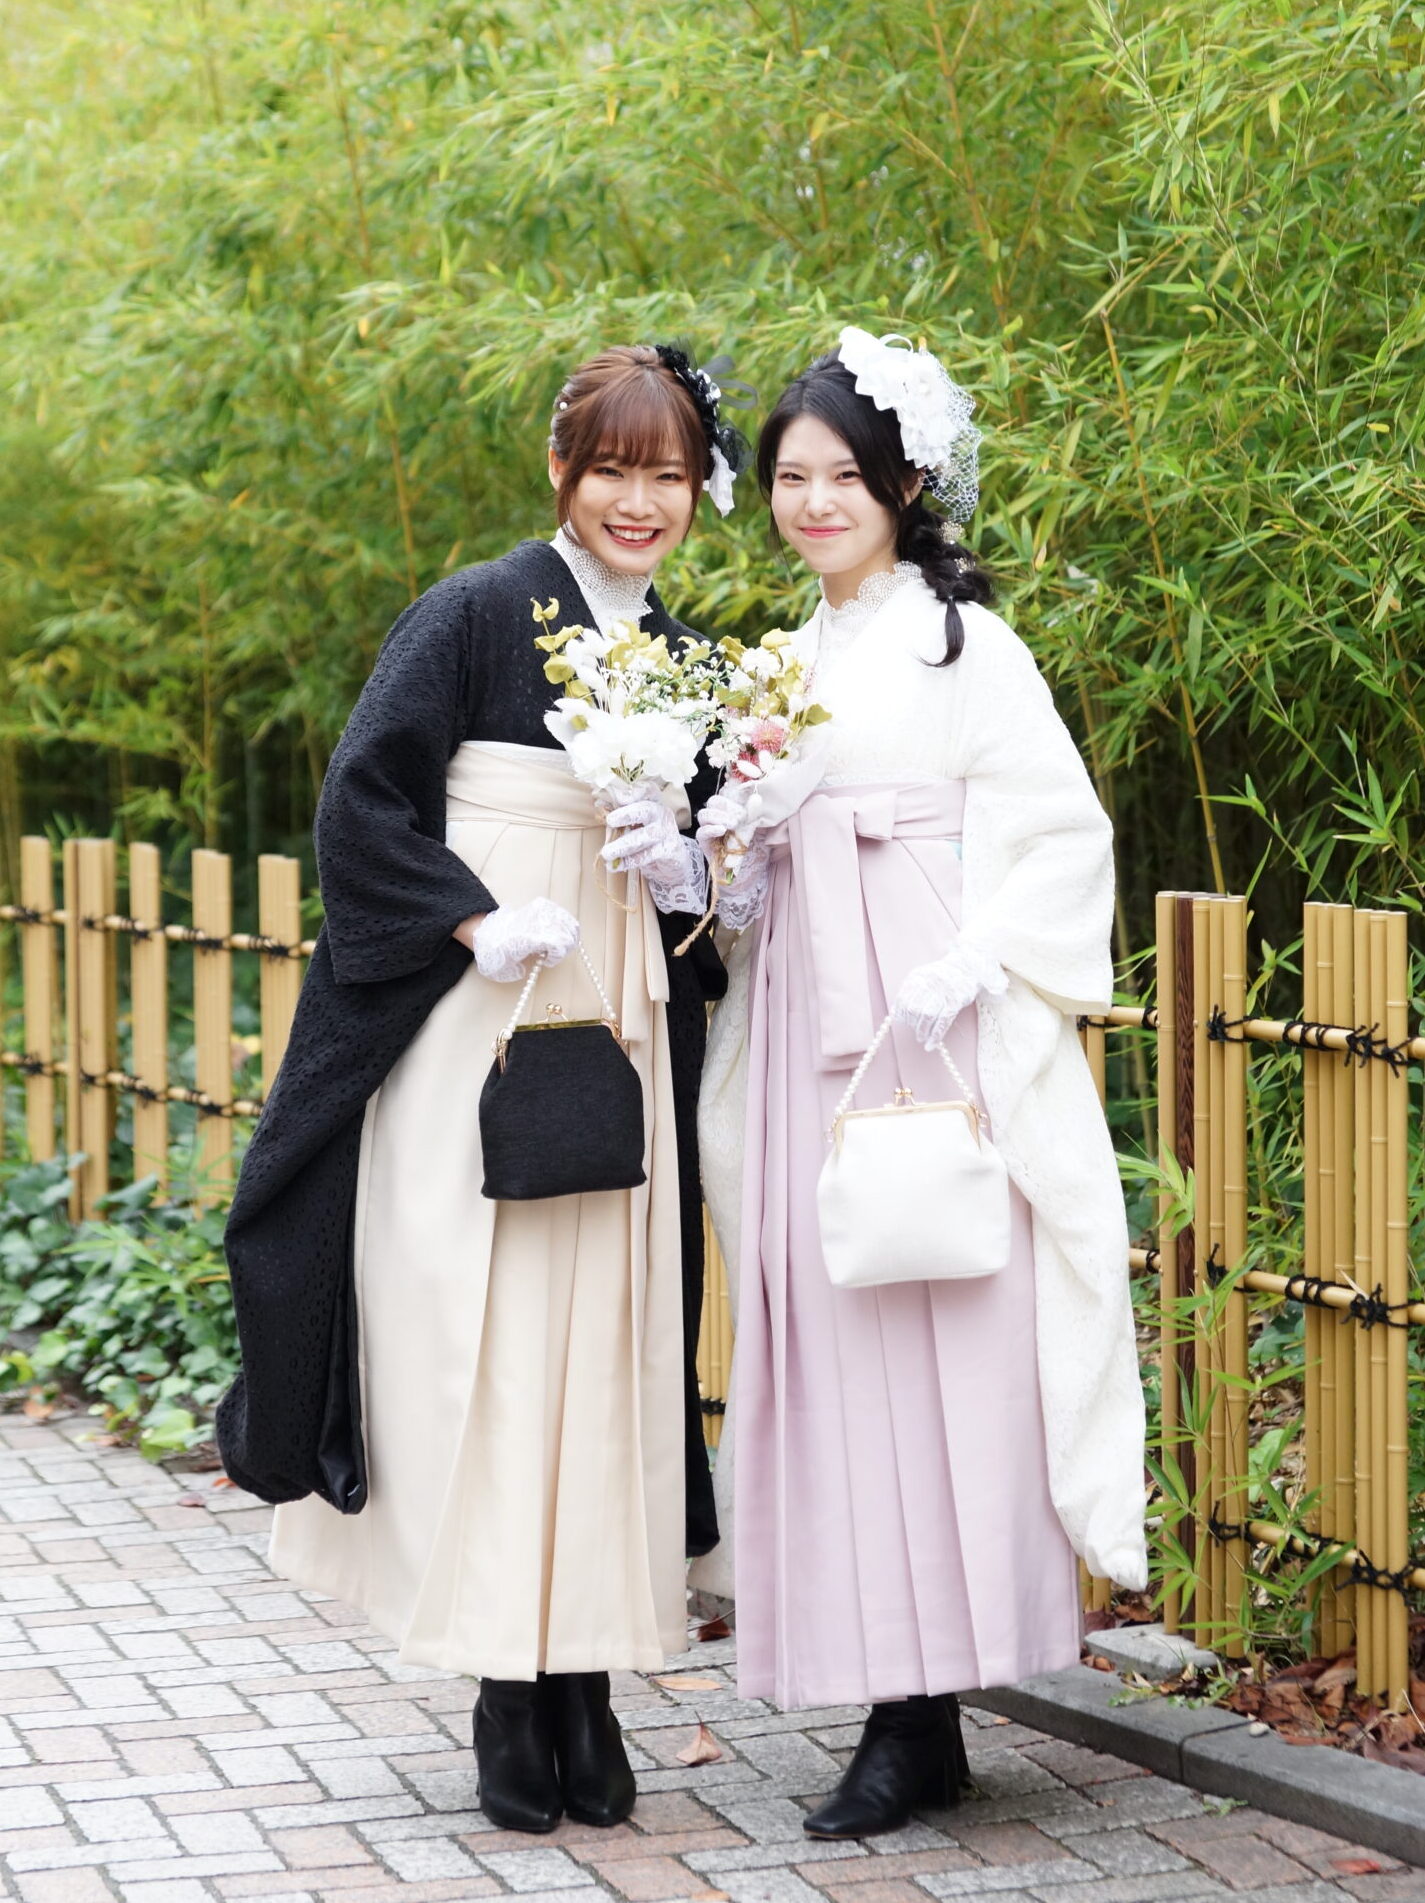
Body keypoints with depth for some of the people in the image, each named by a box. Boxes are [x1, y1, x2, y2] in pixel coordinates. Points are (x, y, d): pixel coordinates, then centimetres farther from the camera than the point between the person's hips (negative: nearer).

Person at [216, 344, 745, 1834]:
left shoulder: (683, 658, 14)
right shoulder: (477, 615, -2)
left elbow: (712, 852, 21)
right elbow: (361, 803, -5)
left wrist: (683, 863, -1)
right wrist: (476, 923, -15)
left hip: (620, 1035, 5)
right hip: (477, 1031, -4)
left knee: (603, 1344, 1)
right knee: (483, 1339, -6)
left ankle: (584, 1685, 6)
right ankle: (513, 1701, 0)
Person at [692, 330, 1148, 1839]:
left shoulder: (966, 645, -1)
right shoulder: (786, 665, 18)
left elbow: (1062, 835, -7)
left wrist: (972, 972, -18)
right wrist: (717, 868, 0)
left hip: (939, 1043, -6)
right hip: (809, 1042, 6)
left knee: (940, 1336, -8)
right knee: (830, 1350, 2)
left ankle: (920, 1719, -4)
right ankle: (900, 1706, 6)